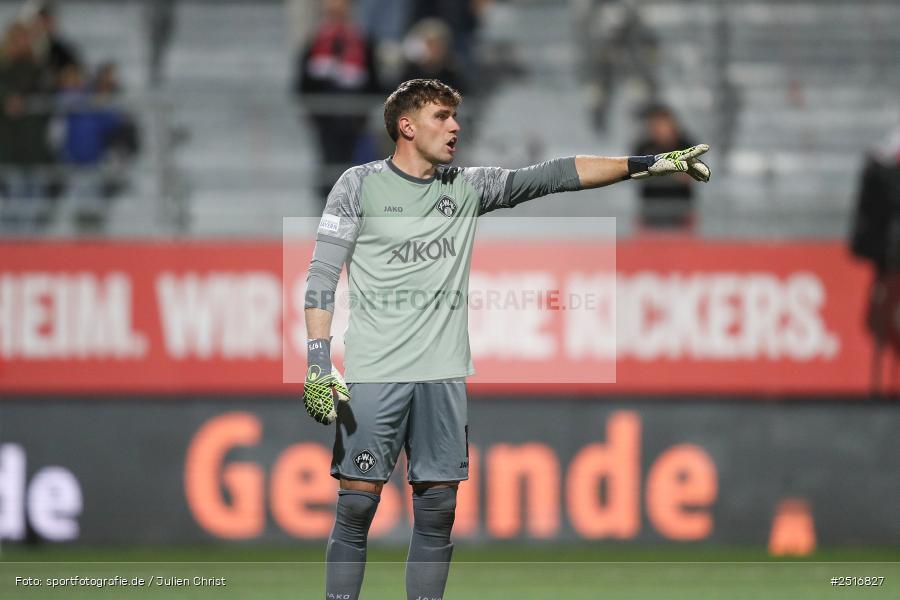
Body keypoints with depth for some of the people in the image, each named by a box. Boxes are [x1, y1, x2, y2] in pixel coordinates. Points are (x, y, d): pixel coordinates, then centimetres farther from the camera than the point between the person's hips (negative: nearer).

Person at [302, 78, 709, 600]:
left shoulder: (469, 186, 13)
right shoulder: (360, 185, 1)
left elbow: (555, 175, 10)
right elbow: (322, 276, 0)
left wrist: (650, 163, 4)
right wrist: (318, 361, -10)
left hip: (444, 375, 4)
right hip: (374, 373, -4)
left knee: (438, 513, 3)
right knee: (357, 505, -6)